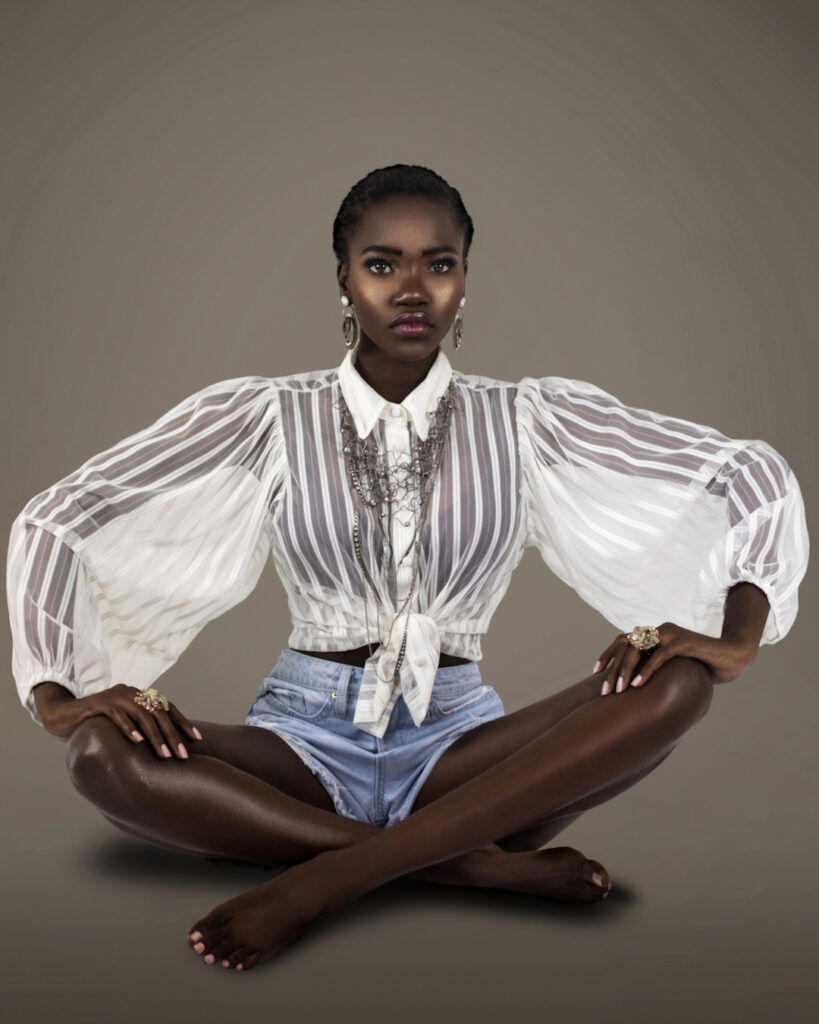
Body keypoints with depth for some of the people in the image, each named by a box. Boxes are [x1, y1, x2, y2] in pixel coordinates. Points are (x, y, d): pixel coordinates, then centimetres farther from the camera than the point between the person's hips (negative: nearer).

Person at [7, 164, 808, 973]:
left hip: (456, 738, 1)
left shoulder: (525, 419, 3)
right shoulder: (267, 416, 1)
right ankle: (477, 862, -26)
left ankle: (325, 878, -30)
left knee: (674, 685, -26)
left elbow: (753, 474, 2)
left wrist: (735, 637, -14)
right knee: (104, 754, -30)